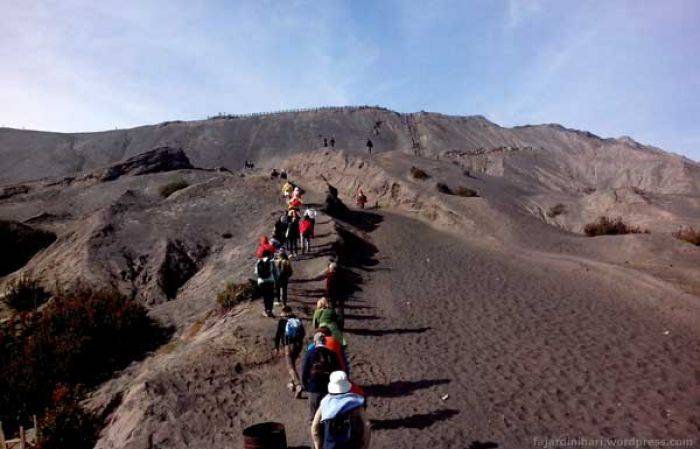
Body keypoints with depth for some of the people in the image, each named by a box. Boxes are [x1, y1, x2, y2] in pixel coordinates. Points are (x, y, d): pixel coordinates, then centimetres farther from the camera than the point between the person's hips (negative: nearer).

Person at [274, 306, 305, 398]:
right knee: (292, 363, 26)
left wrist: (276, 347, 5)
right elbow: (303, 333, 13)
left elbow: (278, 334, -3)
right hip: (299, 344, 5)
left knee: (291, 367, -6)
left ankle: (298, 386, -23)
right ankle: (293, 383, 33)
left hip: (288, 345, -5)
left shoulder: (282, 321, -1)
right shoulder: (297, 320, 11)